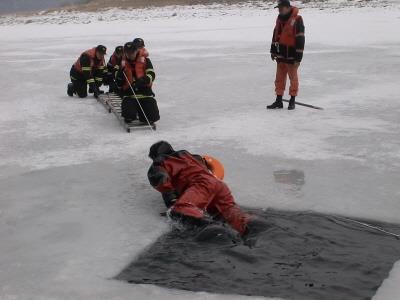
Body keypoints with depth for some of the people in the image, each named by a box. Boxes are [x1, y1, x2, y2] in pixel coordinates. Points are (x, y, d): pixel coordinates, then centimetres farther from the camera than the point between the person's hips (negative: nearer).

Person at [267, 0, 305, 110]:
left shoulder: (297, 20, -17)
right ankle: (278, 101, 16)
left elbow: (300, 39, -18)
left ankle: (292, 101, 14)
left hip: (292, 54, -7)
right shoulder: (280, 18, 6)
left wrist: (298, 57, -18)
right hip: (281, 53, 7)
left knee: (293, 77, 4)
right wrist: (273, 50, 16)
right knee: (279, 77, 9)